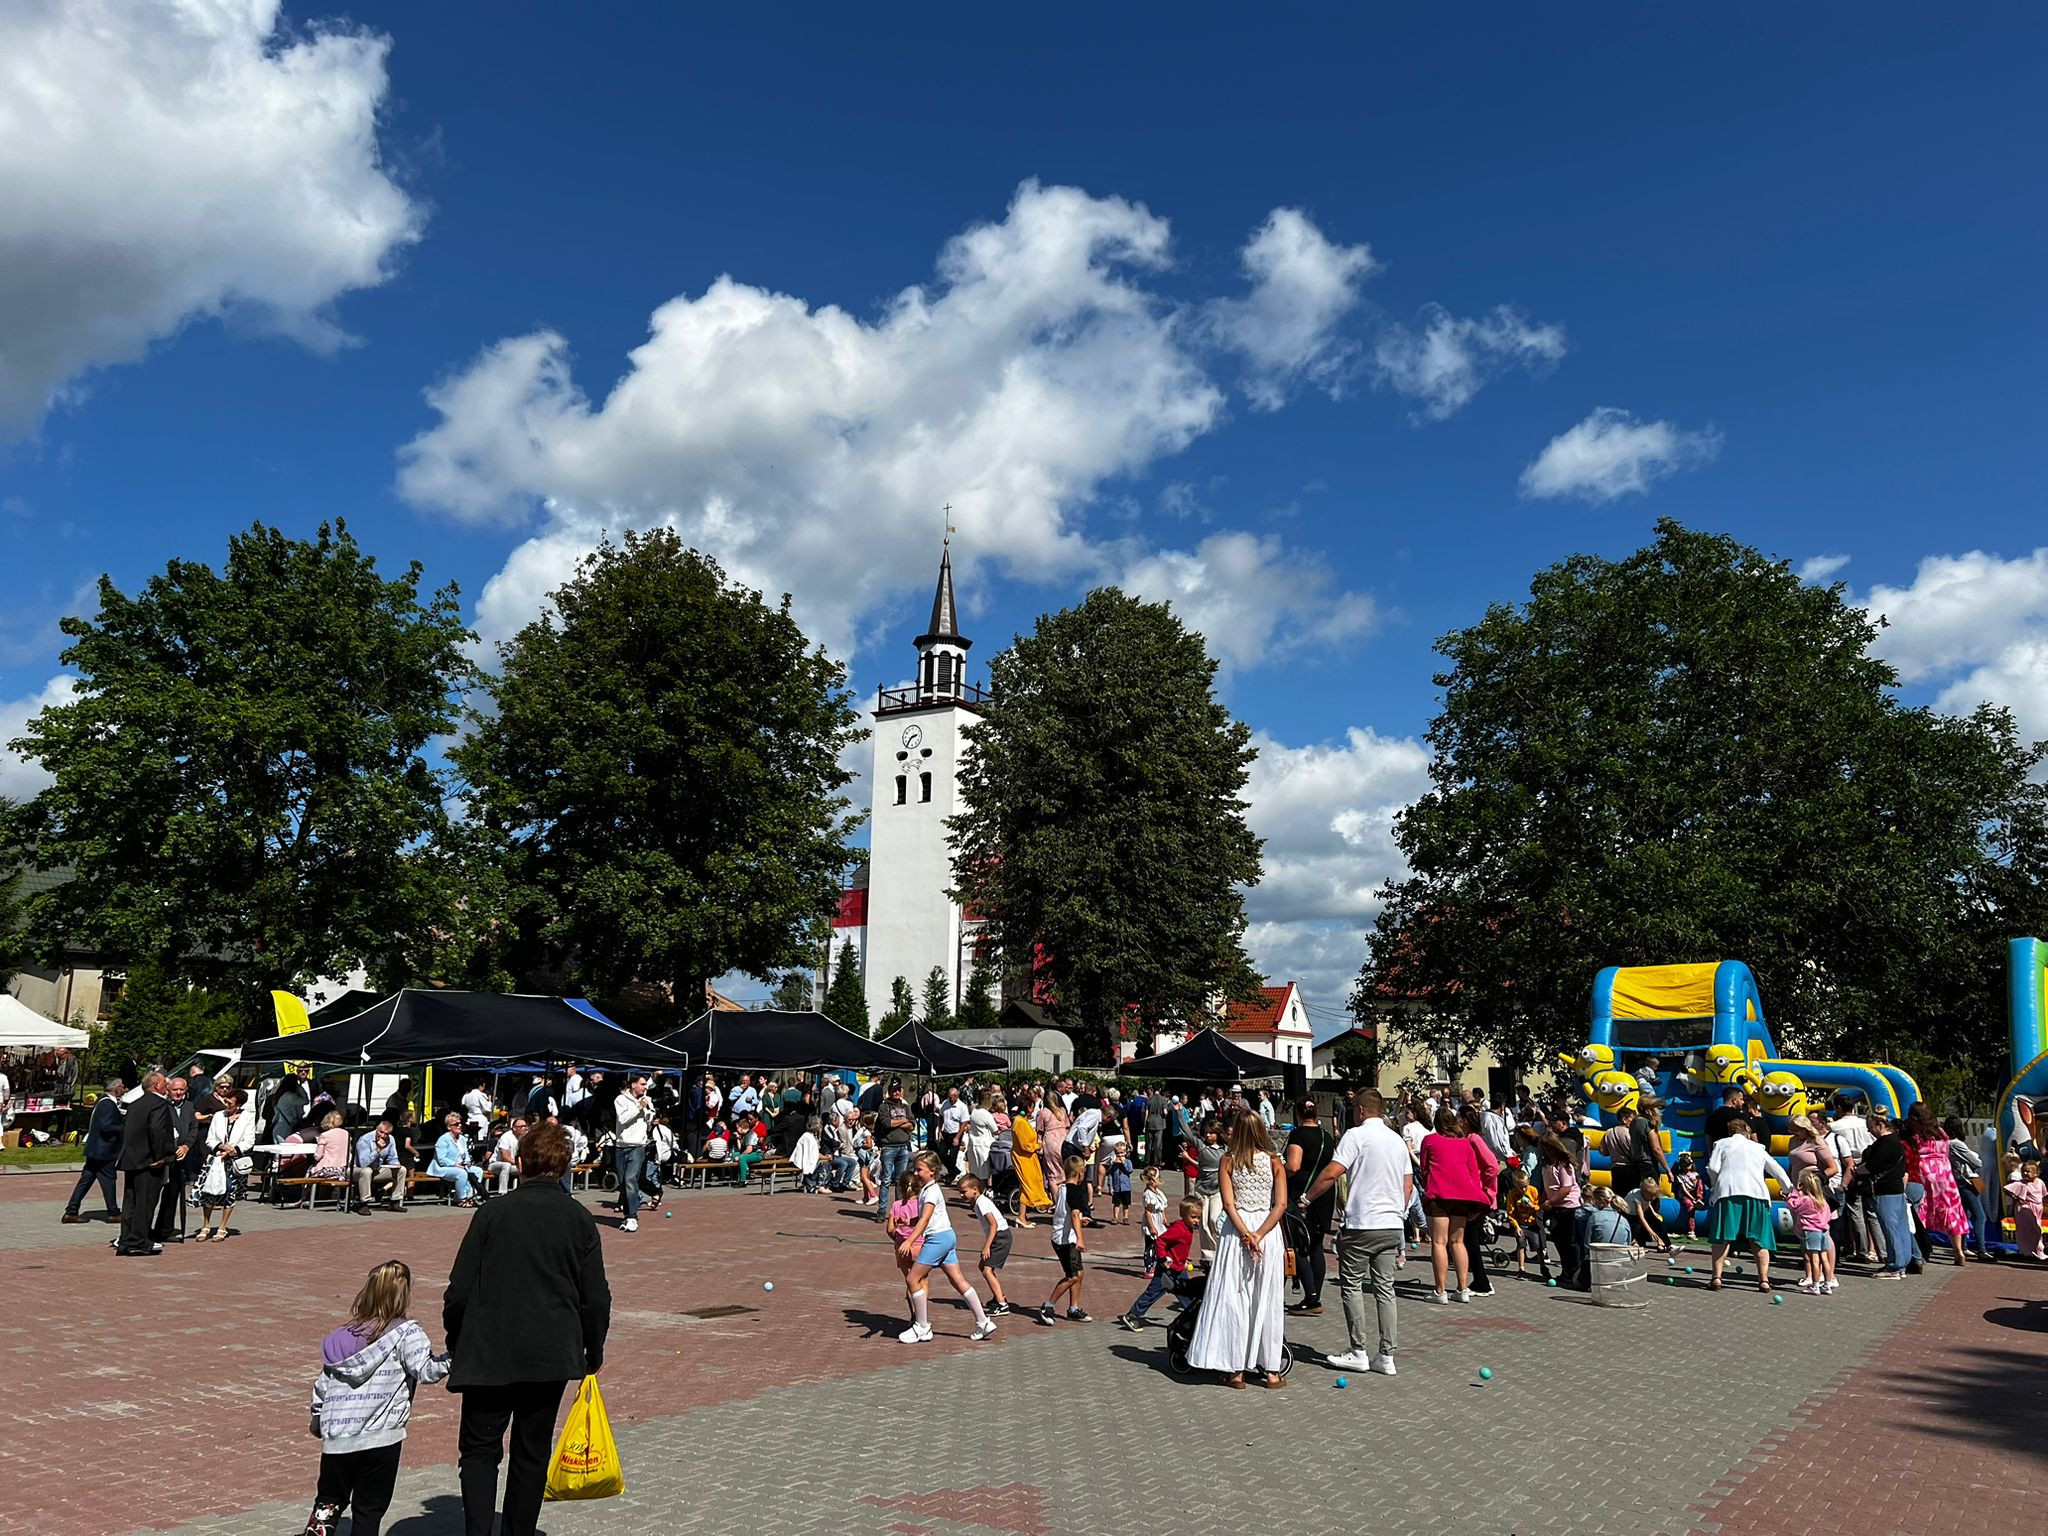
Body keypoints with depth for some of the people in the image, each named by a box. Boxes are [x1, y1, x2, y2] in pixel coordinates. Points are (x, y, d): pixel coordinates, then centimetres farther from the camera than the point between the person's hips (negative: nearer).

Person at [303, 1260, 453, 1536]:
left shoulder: (340, 1337, 12)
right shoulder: (406, 1332, -5)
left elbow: (322, 1384, 18)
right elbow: (425, 1371, -16)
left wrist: (317, 1420, 33)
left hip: (336, 1438, 4)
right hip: (380, 1439, -4)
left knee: (330, 1500, 22)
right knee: (369, 1509, 8)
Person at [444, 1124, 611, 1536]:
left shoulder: (493, 1212, -5)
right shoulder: (580, 1220, -2)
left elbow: (459, 1290, -3)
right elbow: (596, 1297, 0)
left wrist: (455, 1343, 12)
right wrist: (594, 1351, 15)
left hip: (490, 1353, -1)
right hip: (553, 1356, 2)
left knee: (479, 1448, 8)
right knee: (532, 1452, 15)